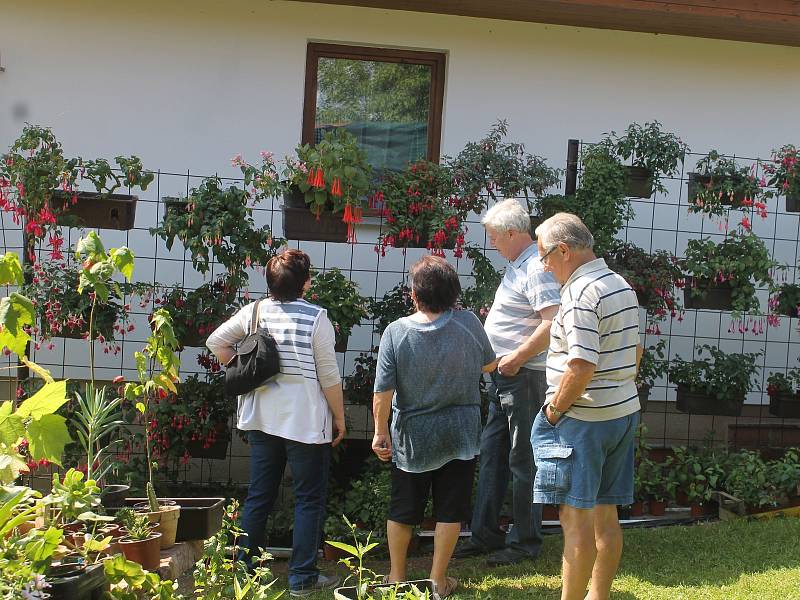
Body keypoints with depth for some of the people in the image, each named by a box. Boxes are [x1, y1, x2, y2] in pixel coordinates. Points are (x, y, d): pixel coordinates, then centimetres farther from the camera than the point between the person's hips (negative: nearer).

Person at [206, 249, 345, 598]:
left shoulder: (254, 312, 0)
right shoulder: (316, 317, -14)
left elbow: (216, 342, 8)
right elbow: (329, 375, -11)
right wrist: (339, 418, -1)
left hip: (261, 418, 5)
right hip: (306, 421, -5)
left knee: (258, 496, 15)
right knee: (309, 499, 5)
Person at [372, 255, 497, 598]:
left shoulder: (396, 332, -15)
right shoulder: (469, 324, -12)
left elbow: (383, 392, -15)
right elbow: (488, 365, 6)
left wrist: (381, 431, -3)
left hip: (412, 436, 0)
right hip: (459, 435, 0)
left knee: (403, 509, 16)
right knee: (450, 510, 11)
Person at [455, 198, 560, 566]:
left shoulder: (536, 269, -18)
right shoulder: (517, 264, 14)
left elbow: (553, 323, -28)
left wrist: (516, 359, -21)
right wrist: (499, 359, 15)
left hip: (524, 376, -10)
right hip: (505, 375, 10)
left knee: (522, 461, 0)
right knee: (491, 454, 14)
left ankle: (525, 542, 11)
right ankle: (486, 535, 23)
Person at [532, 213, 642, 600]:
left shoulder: (581, 294, -18)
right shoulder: (621, 285, 12)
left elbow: (581, 368, -25)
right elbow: (634, 352, 21)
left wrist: (554, 410, -13)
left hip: (585, 420, -9)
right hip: (624, 412, 9)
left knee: (576, 517, -2)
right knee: (605, 516, 14)